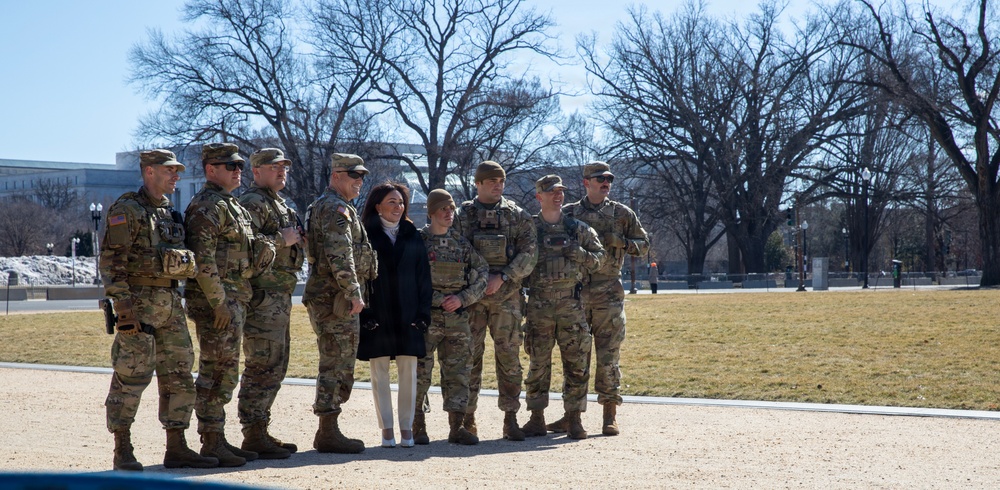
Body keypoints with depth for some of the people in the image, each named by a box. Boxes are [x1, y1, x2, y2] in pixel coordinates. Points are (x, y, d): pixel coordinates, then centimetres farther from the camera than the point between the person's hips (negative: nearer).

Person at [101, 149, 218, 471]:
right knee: (130, 377, -6)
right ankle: (122, 452, 0)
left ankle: (176, 448, 14)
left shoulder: (170, 213, 18)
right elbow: (111, 260, -14)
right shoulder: (127, 210, -8)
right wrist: (122, 302, -22)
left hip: (170, 304, 8)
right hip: (138, 302, -8)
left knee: (179, 377, 8)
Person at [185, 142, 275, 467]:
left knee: (225, 372, 12)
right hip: (216, 299, -10)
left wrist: (263, 247, 7)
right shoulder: (207, 206, -12)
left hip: (235, 300, 10)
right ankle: (212, 443, -3)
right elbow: (203, 259, -20)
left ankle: (218, 440, 18)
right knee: (214, 371, -7)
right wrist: (218, 302, -23)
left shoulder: (231, 206, 19)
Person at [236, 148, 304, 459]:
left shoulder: (278, 205, 22)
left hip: (280, 297, 11)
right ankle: (253, 437, -7)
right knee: (262, 368, -10)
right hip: (263, 296, -11)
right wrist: (283, 240, -18)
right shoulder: (253, 203, -10)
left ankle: (261, 431, 20)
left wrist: (295, 239, 14)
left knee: (275, 367, 14)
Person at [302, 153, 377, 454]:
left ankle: (327, 431, 19)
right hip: (336, 298, -11)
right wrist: (353, 293, -24)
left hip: (326, 297, 11)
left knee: (336, 366, 14)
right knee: (336, 366, -8)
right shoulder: (336, 208, -13)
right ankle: (328, 434, -5)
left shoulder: (323, 207, 22)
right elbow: (340, 256, -24)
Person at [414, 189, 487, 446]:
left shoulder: (462, 244, 11)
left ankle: (456, 427, 11)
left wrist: (462, 298, -6)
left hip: (457, 318, 4)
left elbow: (482, 274, 9)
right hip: (425, 318, -4)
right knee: (420, 372, -1)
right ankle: (418, 426, 9)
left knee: (458, 372, 5)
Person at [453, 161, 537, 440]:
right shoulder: (462, 215, 8)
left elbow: (528, 254, 0)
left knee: (509, 356, 0)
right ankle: (467, 419, 7)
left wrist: (503, 277, -13)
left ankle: (510, 419, 6)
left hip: (507, 295, 0)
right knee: (470, 356, 0)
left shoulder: (518, 216, 8)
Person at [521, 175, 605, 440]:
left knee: (577, 362, 0)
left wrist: (579, 254, -7)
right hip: (539, 306, -1)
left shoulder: (578, 229, 10)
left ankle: (574, 418, 8)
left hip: (572, 304, 1)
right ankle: (537, 419, 11)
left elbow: (599, 257, 10)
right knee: (538, 363, 3)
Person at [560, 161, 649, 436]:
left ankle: (610, 416, 3)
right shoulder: (568, 214, 10)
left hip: (608, 294, -1)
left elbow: (644, 244, 10)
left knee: (608, 357, -3)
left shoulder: (621, 213, 7)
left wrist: (620, 242, -9)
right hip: (575, 292, 2)